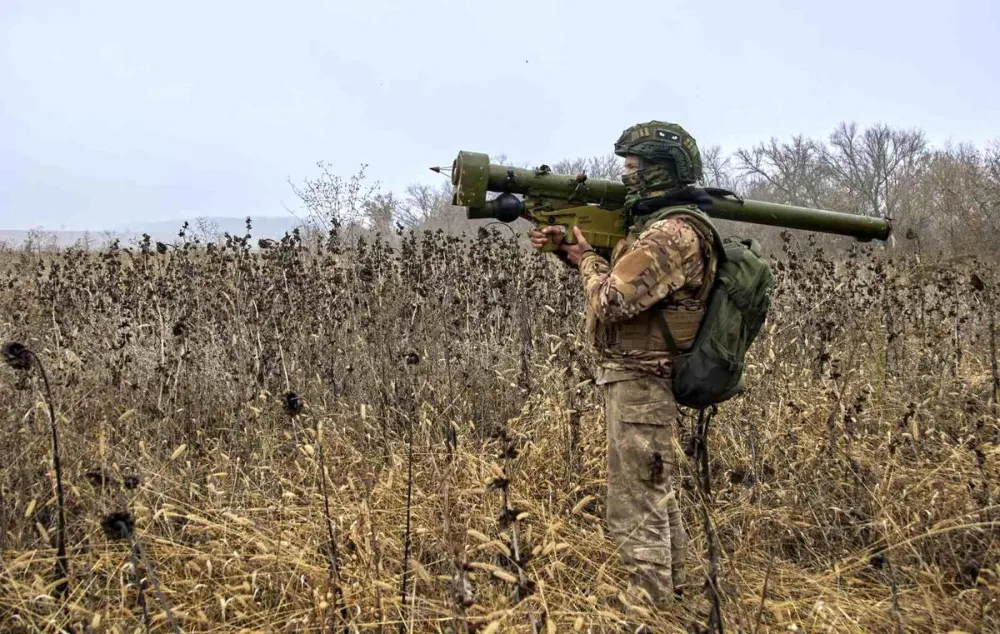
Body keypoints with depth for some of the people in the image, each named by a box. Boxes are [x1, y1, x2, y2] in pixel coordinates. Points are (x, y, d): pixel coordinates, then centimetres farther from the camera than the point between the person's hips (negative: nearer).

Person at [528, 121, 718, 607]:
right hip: (647, 383, 11)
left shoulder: (672, 234, -21)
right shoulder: (660, 225, 13)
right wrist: (566, 247, 10)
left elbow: (609, 302, -23)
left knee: (635, 514, -6)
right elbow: (618, 276, 23)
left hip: (638, 386, -11)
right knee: (658, 500, 19)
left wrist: (585, 258, -4)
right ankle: (669, 601, 32)